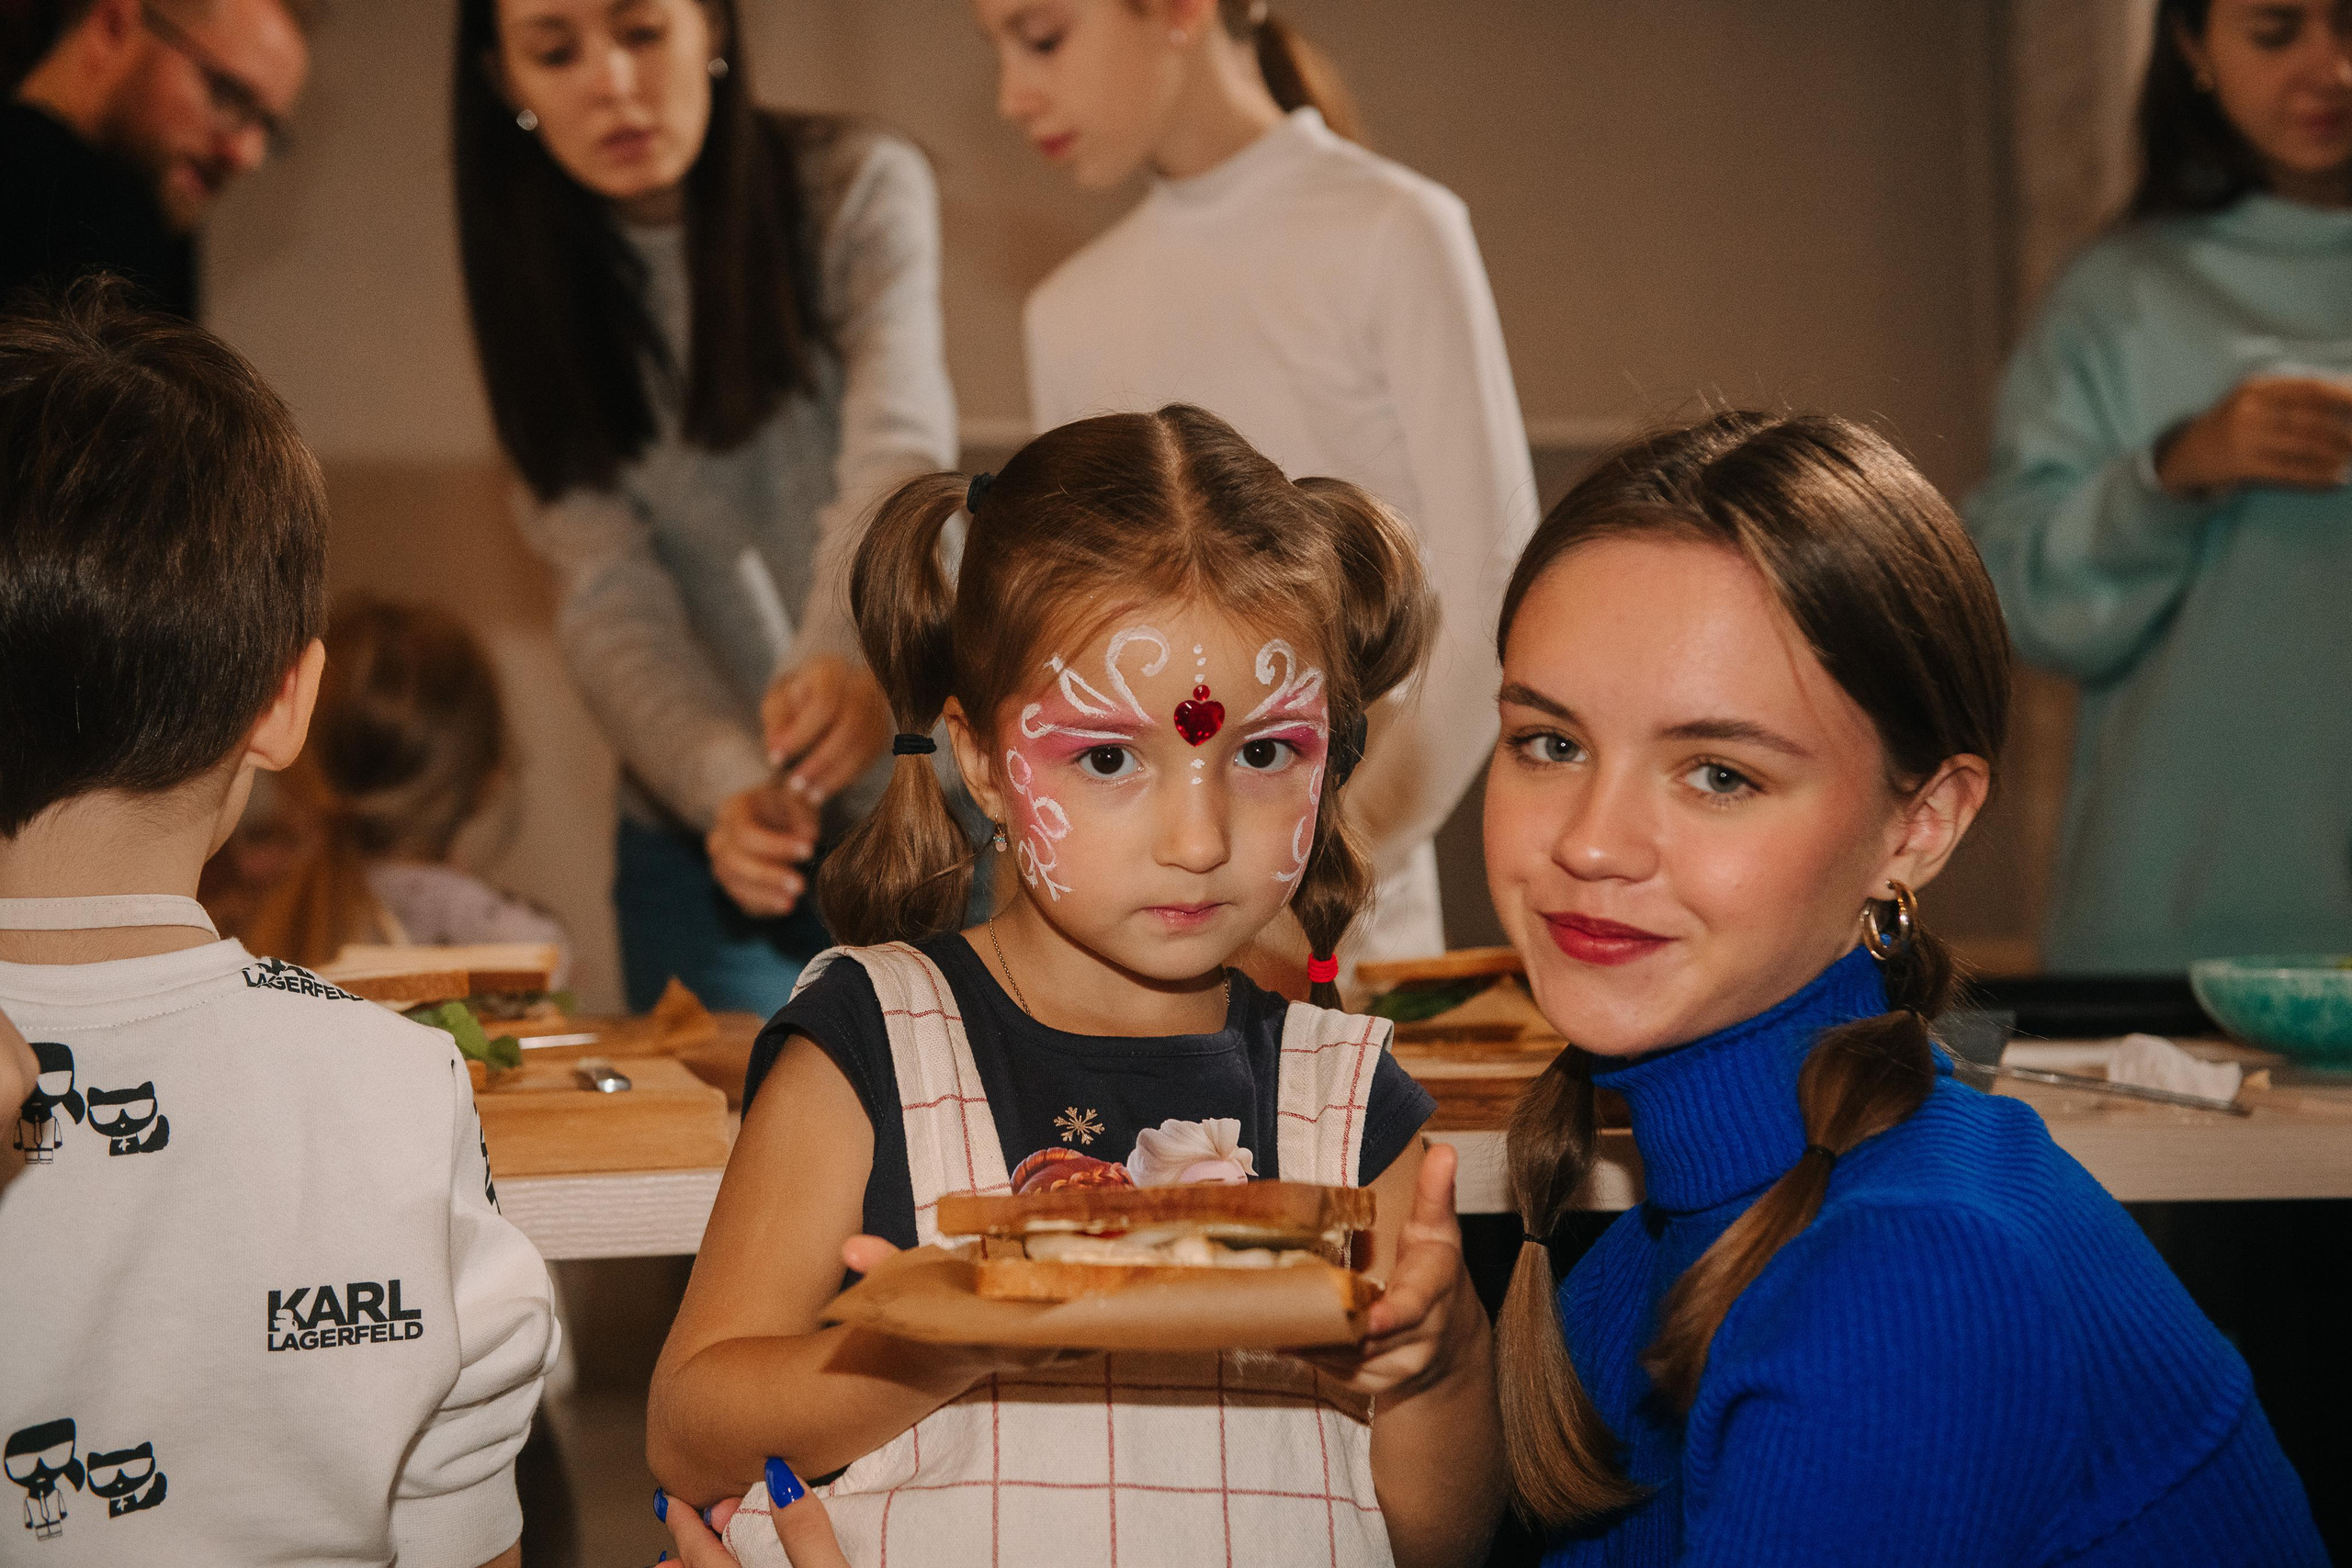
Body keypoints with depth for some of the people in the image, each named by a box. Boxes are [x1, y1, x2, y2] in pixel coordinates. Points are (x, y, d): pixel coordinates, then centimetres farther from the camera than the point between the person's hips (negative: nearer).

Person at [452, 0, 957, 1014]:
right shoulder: (541, 284, 0)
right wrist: (723, 785, -28)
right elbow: (608, 597, -10)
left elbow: (900, 452, -23)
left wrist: (850, 655, -43)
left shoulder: (860, 192, -7)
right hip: (698, 829, 2)